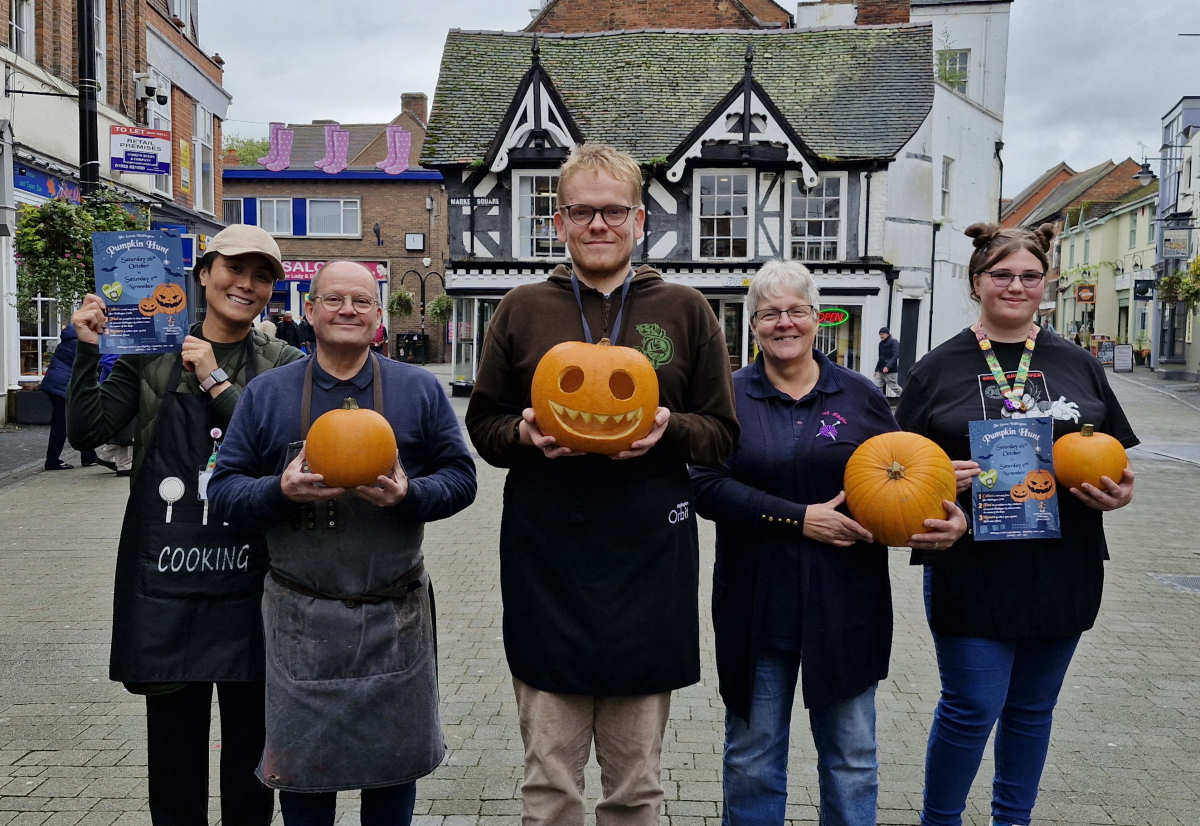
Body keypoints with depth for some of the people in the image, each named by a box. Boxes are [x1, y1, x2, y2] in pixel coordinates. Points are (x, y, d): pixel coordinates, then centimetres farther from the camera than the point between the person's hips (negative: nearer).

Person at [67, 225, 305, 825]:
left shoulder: (281, 364, 4)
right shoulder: (153, 352, 6)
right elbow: (87, 431, 1)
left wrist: (217, 383, -12)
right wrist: (89, 349, -8)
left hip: (248, 575, 0)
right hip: (167, 574, 0)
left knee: (250, 726, 11)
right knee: (174, 726, 9)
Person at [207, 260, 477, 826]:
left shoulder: (420, 389, 3)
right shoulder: (265, 394, 4)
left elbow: (460, 477, 2)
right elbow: (224, 491, 2)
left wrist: (409, 494, -18)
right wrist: (281, 490, -18)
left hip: (396, 615, 0)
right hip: (302, 616, 0)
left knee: (396, 762, 14)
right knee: (302, 769, 11)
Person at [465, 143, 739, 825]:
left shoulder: (685, 312, 6)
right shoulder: (522, 311, 7)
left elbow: (722, 434, 8)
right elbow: (482, 425, 11)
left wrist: (670, 429, -13)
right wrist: (525, 434, -10)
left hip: (647, 559, 0)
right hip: (545, 561, 0)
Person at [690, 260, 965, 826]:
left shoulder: (859, 394, 6)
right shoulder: (729, 397, 0)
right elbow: (707, 486, -10)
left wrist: (949, 518, -11)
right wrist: (799, 517, -16)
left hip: (846, 605, 1)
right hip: (757, 604, -1)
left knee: (852, 756, 12)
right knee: (752, 756, 13)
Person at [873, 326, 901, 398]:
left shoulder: (894, 342, -8)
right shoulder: (881, 343, 14)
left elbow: (896, 356, -19)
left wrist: (888, 366, -29)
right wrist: (876, 369, 20)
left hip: (891, 372, -7)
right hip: (881, 372, 7)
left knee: (894, 387, 0)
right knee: (877, 388, -2)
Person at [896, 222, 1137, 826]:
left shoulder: (1078, 365, 9)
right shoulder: (939, 368, 0)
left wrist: (1119, 493, -6)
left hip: (1062, 568, 4)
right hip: (972, 567, -3)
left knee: (1033, 707, 15)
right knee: (972, 706, -1)